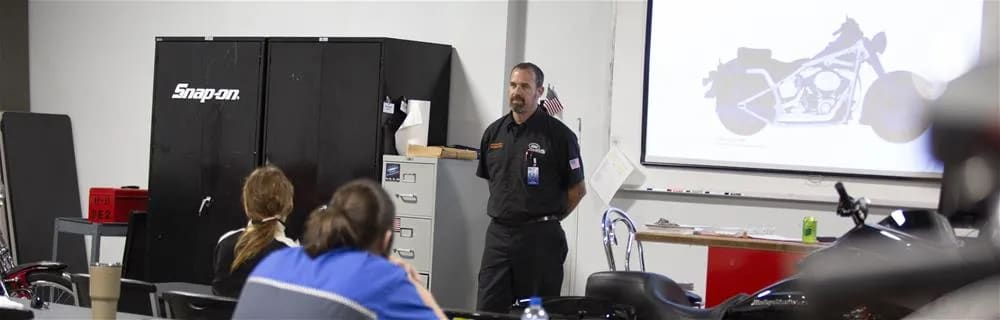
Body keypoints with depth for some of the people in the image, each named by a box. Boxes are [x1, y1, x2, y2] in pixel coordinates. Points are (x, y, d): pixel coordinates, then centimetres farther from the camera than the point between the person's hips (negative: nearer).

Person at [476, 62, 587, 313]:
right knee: (488, 310, 1)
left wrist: (548, 219, 4)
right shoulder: (494, 132, 10)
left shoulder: (558, 134, -5)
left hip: (539, 237, -4)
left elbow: (577, 189, 0)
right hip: (498, 234, 4)